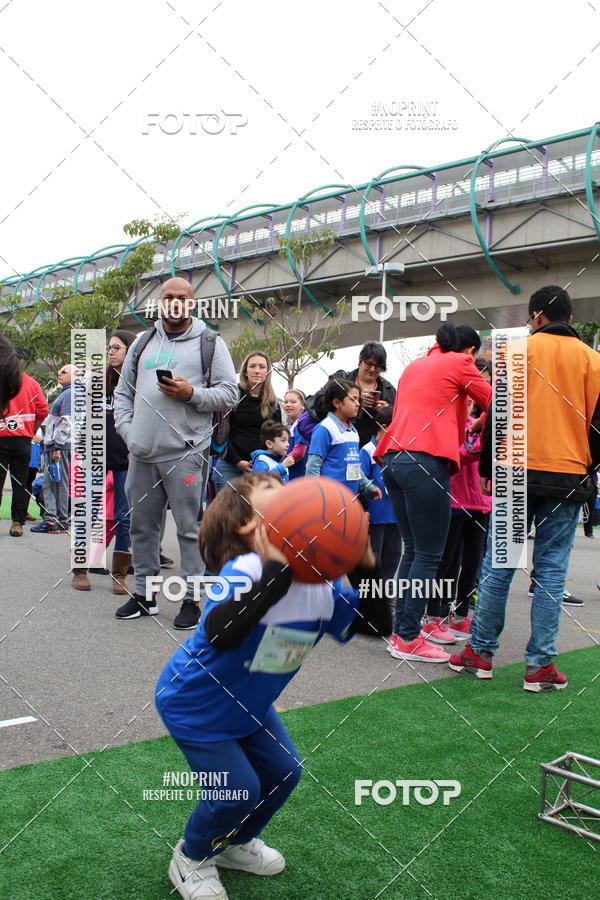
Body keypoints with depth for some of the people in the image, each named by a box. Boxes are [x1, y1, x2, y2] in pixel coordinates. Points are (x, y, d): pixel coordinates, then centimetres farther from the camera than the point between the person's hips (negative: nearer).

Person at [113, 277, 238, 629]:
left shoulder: (210, 343, 5)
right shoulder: (143, 343, 19)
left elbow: (229, 394, 0)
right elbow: (123, 392, 20)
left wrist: (192, 393, -15)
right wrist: (127, 430, 6)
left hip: (185, 454, -5)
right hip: (141, 454, 5)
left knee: (190, 528, -3)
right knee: (142, 525, 12)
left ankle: (192, 599, 6)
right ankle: (144, 594, 25)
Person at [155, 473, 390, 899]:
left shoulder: (320, 585, -14)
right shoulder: (244, 572, -35)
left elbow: (376, 624, -11)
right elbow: (220, 633, -53)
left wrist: (365, 566, -24)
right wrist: (276, 572, -55)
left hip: (250, 703, 7)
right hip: (193, 703, -7)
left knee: (283, 772, 12)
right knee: (236, 791, -7)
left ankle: (234, 843, 40)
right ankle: (191, 860, 25)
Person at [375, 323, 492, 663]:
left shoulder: (415, 365, 24)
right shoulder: (460, 363, 5)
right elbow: (495, 403, 10)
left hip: (394, 458, 8)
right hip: (427, 460, -8)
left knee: (413, 550, 15)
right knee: (429, 555, -2)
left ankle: (402, 631, 17)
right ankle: (409, 639, -1)